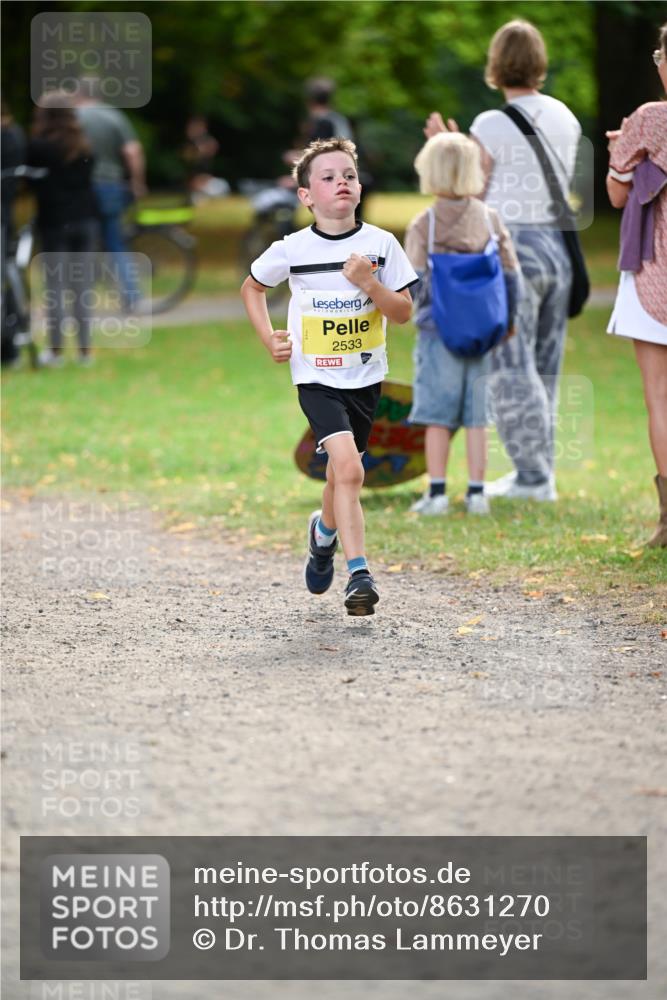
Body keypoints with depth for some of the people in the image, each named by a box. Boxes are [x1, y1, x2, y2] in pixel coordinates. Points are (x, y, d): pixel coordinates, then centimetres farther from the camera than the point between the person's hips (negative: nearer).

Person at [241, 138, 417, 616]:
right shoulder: (292, 249, -7)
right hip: (317, 377, -3)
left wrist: (368, 282, -20)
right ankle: (359, 575, -21)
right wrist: (269, 338, 1)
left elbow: (404, 312, -4)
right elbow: (252, 287, 13)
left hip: (365, 376, 3)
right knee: (348, 469, -21)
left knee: (342, 474, 15)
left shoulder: (381, 244, -5)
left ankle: (324, 531, 48)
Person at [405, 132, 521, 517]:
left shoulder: (423, 224, -6)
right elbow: (511, 273, 3)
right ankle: (477, 492, 9)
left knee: (437, 414, 3)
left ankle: (437, 492, 2)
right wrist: (508, 318, 14)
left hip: (438, 330, -2)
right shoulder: (490, 219, 2)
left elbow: (415, 280, -12)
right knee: (476, 416, 7)